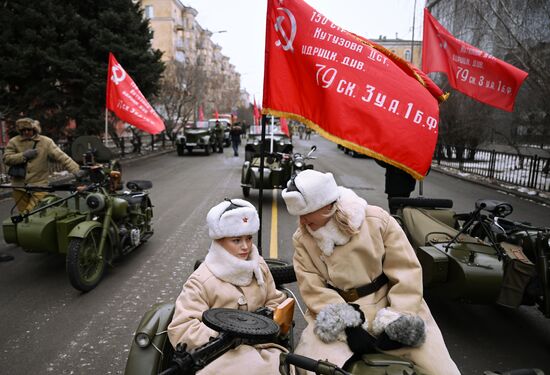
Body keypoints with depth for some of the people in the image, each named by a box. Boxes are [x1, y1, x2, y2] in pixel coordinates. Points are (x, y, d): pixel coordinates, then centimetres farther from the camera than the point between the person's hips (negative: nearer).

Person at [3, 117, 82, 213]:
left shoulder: (46, 142, -4)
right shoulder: (14, 142, 4)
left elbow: (61, 157, -13)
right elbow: (6, 159, -1)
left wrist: (75, 170, -24)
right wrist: (24, 155, -14)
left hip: (39, 186, -3)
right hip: (20, 187, 3)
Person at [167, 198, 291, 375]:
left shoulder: (258, 266, 7)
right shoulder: (201, 281, -10)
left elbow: (275, 301, 18)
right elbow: (181, 331, -14)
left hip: (259, 346, 4)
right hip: (220, 353, -4)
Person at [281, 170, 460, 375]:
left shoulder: (377, 220, -11)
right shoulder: (302, 239, -5)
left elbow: (406, 272, -8)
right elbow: (314, 290, -9)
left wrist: (398, 320, -15)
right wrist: (348, 327, -20)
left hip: (389, 305, 0)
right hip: (338, 313, 1)